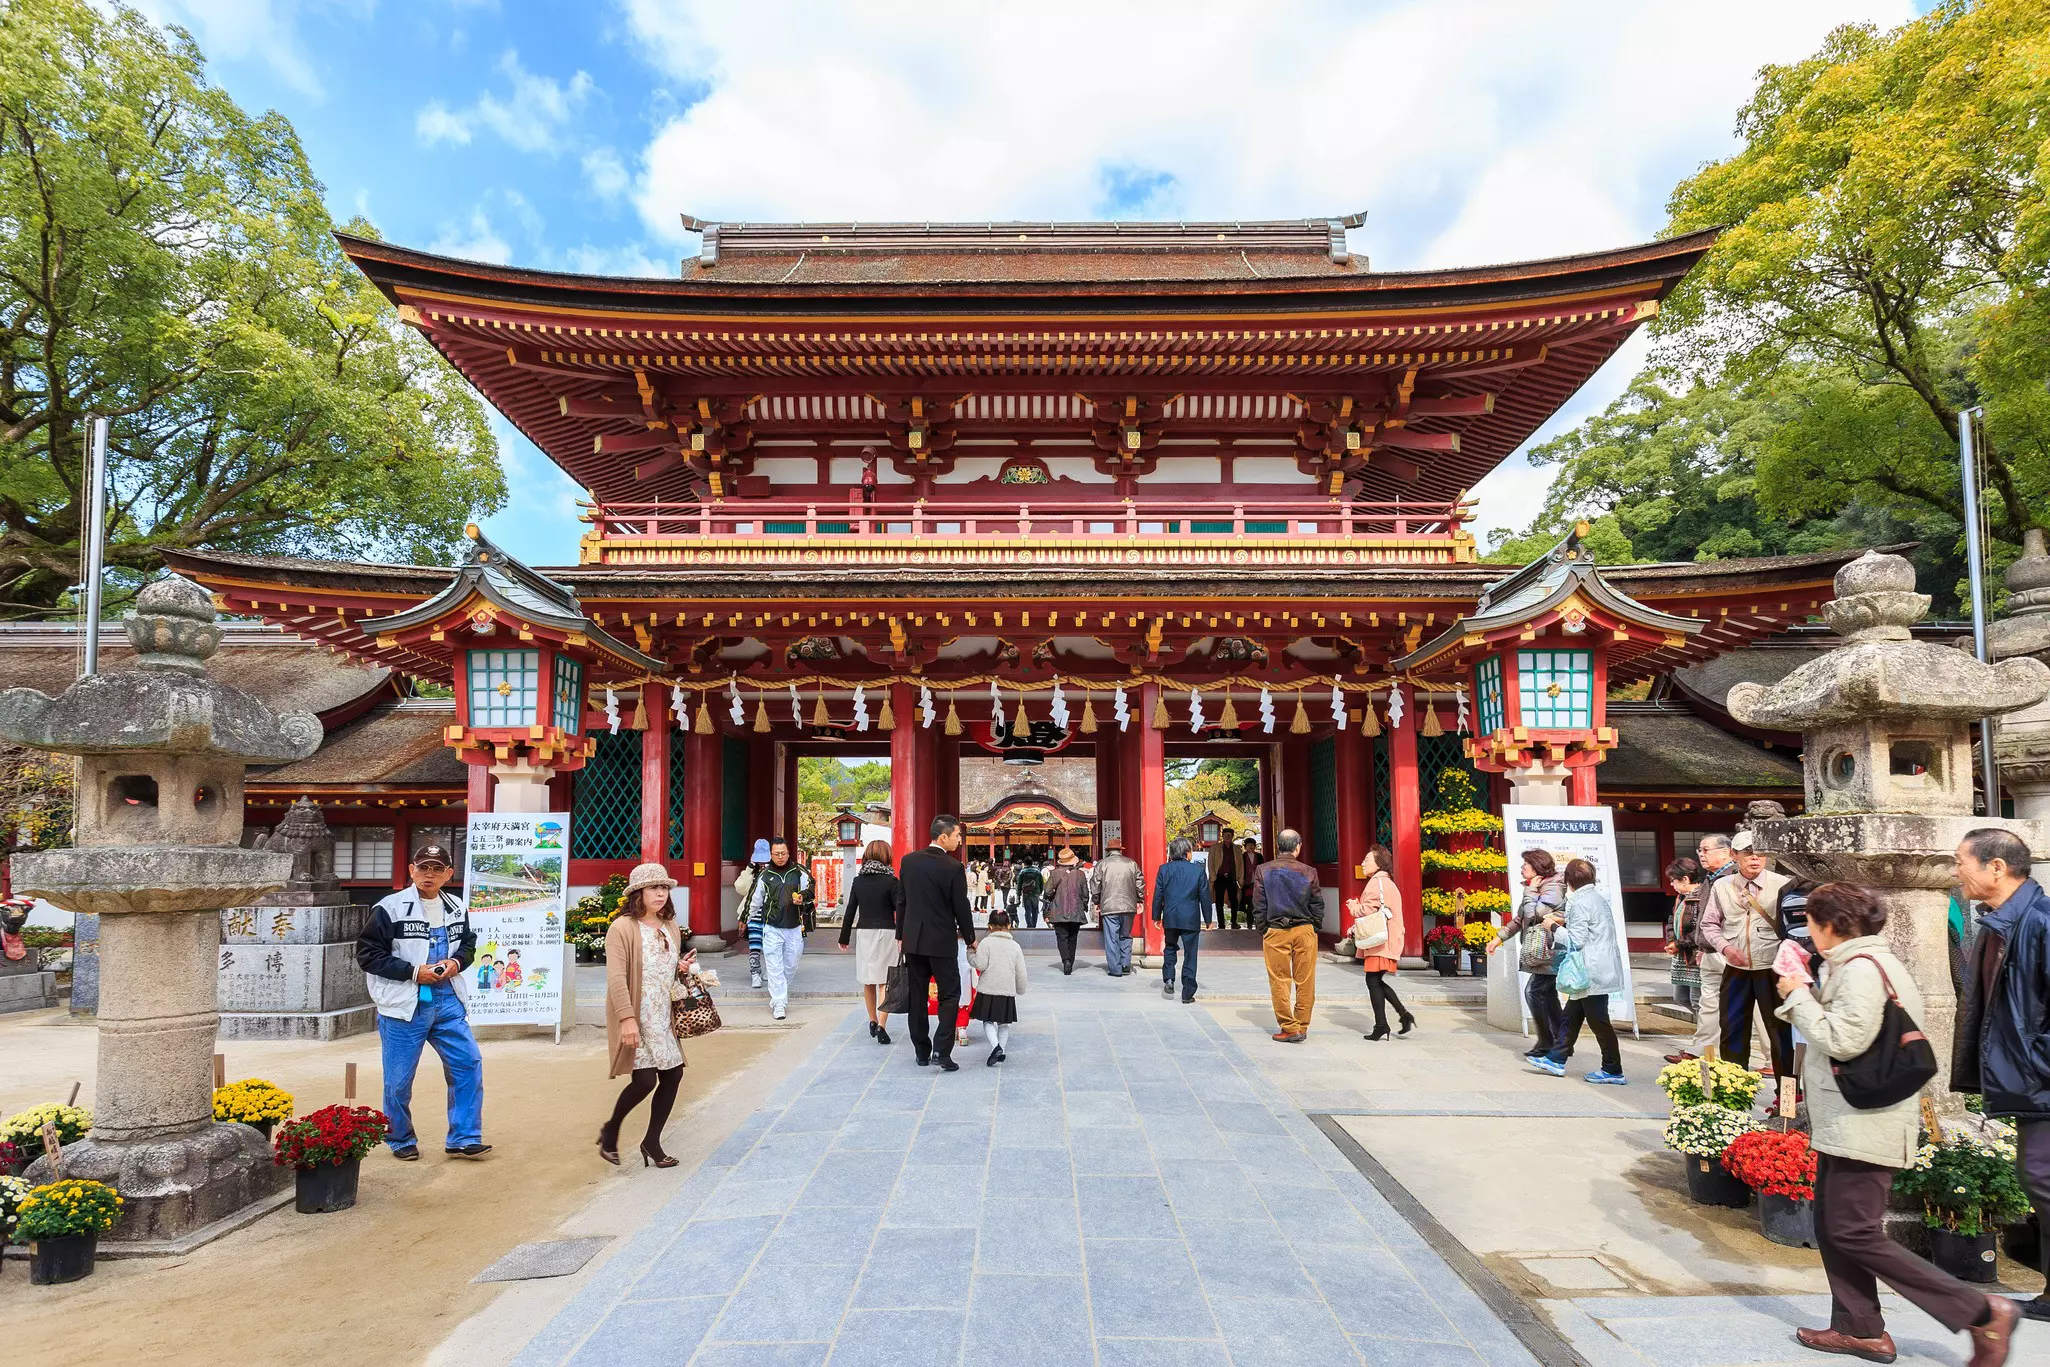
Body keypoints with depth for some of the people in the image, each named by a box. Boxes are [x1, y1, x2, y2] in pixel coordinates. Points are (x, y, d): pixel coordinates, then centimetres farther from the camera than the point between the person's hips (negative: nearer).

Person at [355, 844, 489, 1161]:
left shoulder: (457, 908, 8)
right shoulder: (391, 908, -8)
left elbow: (468, 944, 21)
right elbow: (367, 954, -9)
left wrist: (457, 962, -3)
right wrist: (414, 972, -15)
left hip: (447, 1002, 4)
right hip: (404, 1004, -4)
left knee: (468, 1063, 0)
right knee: (399, 1079, 6)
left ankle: (463, 1139, 10)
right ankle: (401, 1141, 27)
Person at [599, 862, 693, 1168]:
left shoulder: (671, 928, 12)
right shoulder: (622, 928, -12)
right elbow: (616, 976, -19)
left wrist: (682, 969, 2)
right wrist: (627, 1018, -25)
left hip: (663, 1018, 8)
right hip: (636, 1019, -7)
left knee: (673, 1074, 5)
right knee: (645, 1079, -12)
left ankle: (652, 1142, 21)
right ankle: (610, 1131, 16)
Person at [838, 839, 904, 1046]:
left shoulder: (858, 881, 3)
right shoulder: (891, 881, -8)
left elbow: (850, 911, 5)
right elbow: (900, 911, -12)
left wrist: (844, 938, 12)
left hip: (863, 933, 4)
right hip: (885, 933, -4)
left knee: (868, 981, 16)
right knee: (884, 982, -2)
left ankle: (873, 1022, 27)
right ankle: (881, 1026, -11)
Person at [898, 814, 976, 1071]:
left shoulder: (909, 861, 1)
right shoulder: (953, 867, -14)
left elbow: (902, 901, 7)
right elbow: (961, 906, -8)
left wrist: (901, 934, 16)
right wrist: (969, 938, 6)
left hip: (913, 939, 5)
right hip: (941, 941, -5)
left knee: (917, 997, 12)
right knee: (949, 996, 5)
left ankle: (922, 1051, 18)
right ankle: (941, 1050, -6)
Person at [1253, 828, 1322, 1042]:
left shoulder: (1264, 870, -2)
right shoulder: (1308, 872, -1)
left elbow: (1258, 906, 0)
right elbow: (1318, 905, 5)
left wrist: (1262, 931, 10)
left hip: (1275, 931, -1)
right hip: (1304, 931, 1)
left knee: (1279, 981, 5)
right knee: (1305, 982, 8)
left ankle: (1289, 1028, 4)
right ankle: (1302, 1026, 14)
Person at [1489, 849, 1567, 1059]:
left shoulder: (1553, 888, -12)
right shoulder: (1537, 887, 18)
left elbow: (1532, 914, -21)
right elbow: (1519, 919, 23)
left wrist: (1531, 890, -9)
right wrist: (1499, 938, 21)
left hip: (1548, 953, -10)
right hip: (1541, 953, 10)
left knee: (1533, 992, -12)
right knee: (1547, 994, 11)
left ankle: (1546, 1043, -5)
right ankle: (1561, 1041, 18)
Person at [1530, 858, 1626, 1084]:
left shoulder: (1580, 903, -18)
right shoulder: (1597, 897, 12)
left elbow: (1575, 941, -20)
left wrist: (1554, 927, -8)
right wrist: (1565, 921, 20)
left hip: (1593, 972, -10)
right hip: (1600, 970, 10)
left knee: (1598, 1022, -1)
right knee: (1571, 1016, 16)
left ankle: (1613, 1071, 7)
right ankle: (1556, 1060, 23)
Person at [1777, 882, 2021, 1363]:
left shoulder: (1861, 969, -18)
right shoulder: (1854, 965, 15)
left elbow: (1843, 1040, -25)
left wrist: (1798, 996, -15)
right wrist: (1807, 993, 8)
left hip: (1865, 1124, -11)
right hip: (1845, 1122, 11)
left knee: (1854, 1234, -7)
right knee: (1831, 1227, 13)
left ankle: (1982, 1313, 1)